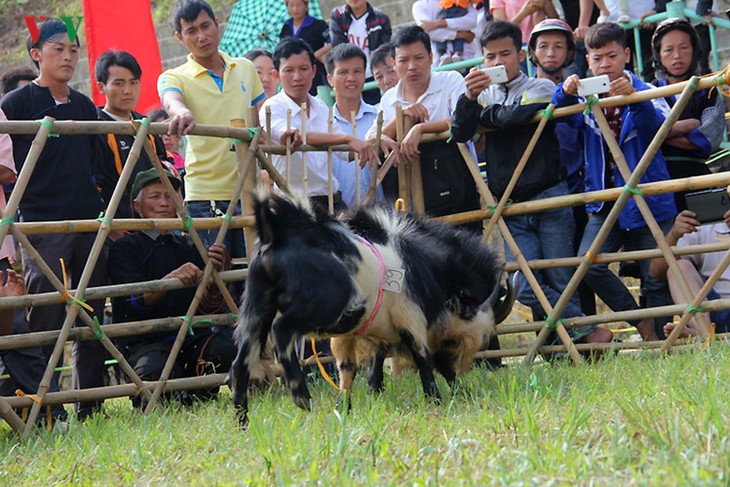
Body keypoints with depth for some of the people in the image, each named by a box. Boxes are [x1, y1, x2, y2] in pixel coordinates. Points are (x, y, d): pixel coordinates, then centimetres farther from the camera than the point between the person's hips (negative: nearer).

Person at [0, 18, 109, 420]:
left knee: (92, 319, 6)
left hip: (89, 224, 6)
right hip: (42, 225, -5)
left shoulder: (85, 107, 16)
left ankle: (89, 404, 14)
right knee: (45, 322, -9)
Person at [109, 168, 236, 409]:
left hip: (190, 336, 4)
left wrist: (214, 273, -14)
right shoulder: (124, 248, 3)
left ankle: (197, 395, 2)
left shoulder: (187, 247, 17)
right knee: (154, 369, -38)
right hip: (144, 342, -4)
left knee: (226, 346, -28)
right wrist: (172, 279, -32)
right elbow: (137, 300, -14)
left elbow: (208, 308, 6)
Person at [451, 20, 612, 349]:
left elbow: (517, 115, -17)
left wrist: (483, 112, 2)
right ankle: (588, 332, -1)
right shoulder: (485, 95, 15)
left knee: (561, 283, -3)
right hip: (509, 207, 3)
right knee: (527, 289, -11)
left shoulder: (540, 87, 4)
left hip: (549, 199, -3)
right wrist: (470, 98, -19)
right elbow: (458, 132, -2)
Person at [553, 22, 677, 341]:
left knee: (656, 278, -1)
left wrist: (634, 98, -41)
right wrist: (566, 93, -34)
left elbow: (658, 125, -22)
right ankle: (641, 322, -3)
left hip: (648, 202, -2)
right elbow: (561, 114, -12)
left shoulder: (644, 91, -3)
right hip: (606, 204, 2)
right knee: (588, 263, -18)